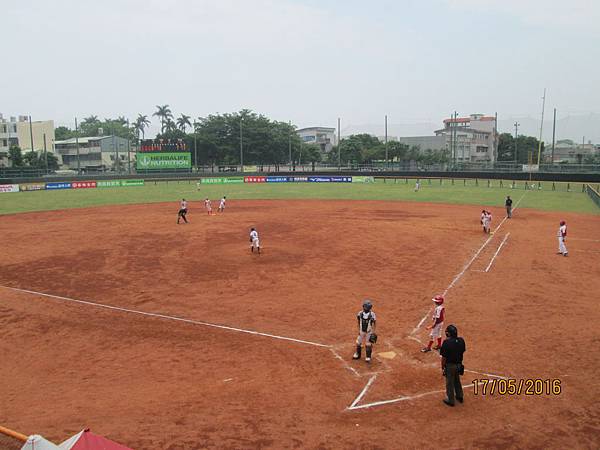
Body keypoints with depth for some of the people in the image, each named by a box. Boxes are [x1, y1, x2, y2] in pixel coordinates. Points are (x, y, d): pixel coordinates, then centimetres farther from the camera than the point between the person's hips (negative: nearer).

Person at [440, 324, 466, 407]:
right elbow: (463, 351, 5)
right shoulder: (461, 340, -9)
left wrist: (442, 367, -7)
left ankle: (450, 400, 24)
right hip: (459, 364, 6)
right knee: (457, 380, 27)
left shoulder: (446, 342, -25)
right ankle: (459, 396, 42)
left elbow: (444, 357, -19)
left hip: (450, 365, -6)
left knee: (450, 383, 11)